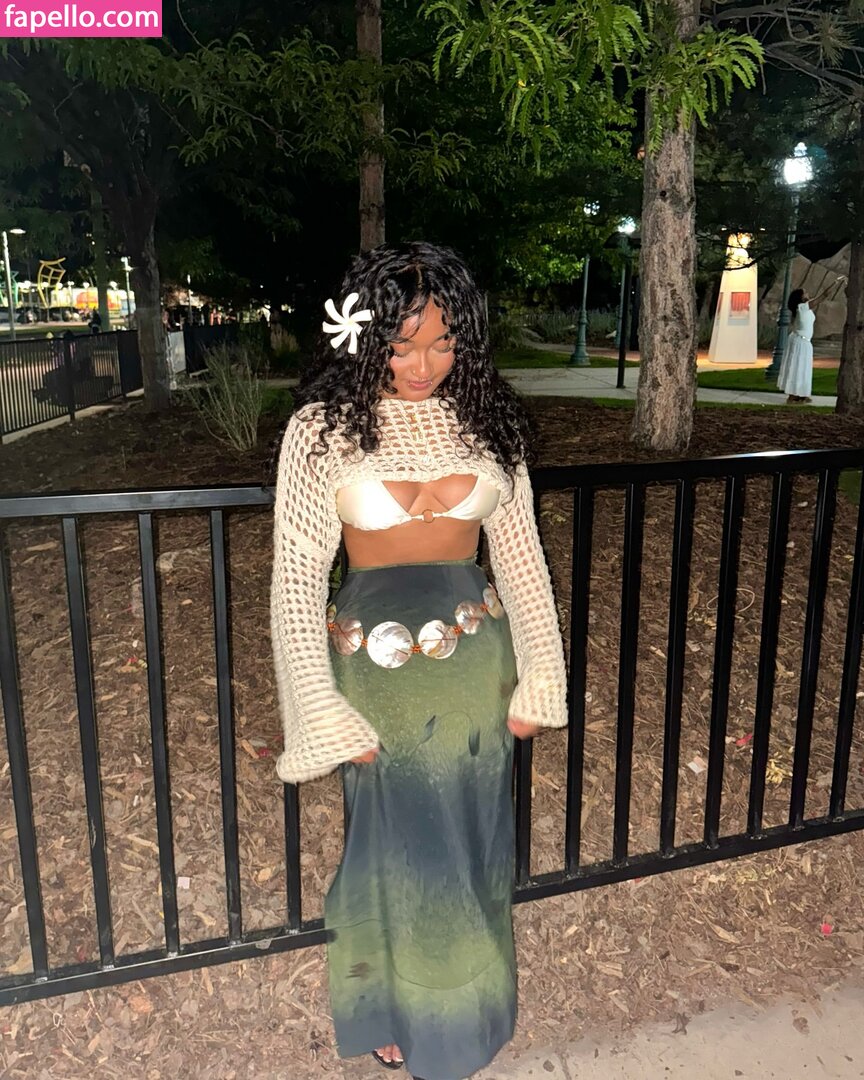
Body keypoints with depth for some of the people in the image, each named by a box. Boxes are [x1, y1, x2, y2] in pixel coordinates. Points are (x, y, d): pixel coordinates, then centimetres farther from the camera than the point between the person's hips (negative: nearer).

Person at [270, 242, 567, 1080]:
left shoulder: (486, 418, -2)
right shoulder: (324, 429, -11)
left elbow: (520, 555, 3)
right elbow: (297, 576, -10)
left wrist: (536, 680, 2)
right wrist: (325, 713, -12)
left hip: (476, 658, 3)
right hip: (378, 665, -3)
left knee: (469, 838, 18)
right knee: (394, 842, 14)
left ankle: (463, 1003, 47)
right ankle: (392, 1005, 43)